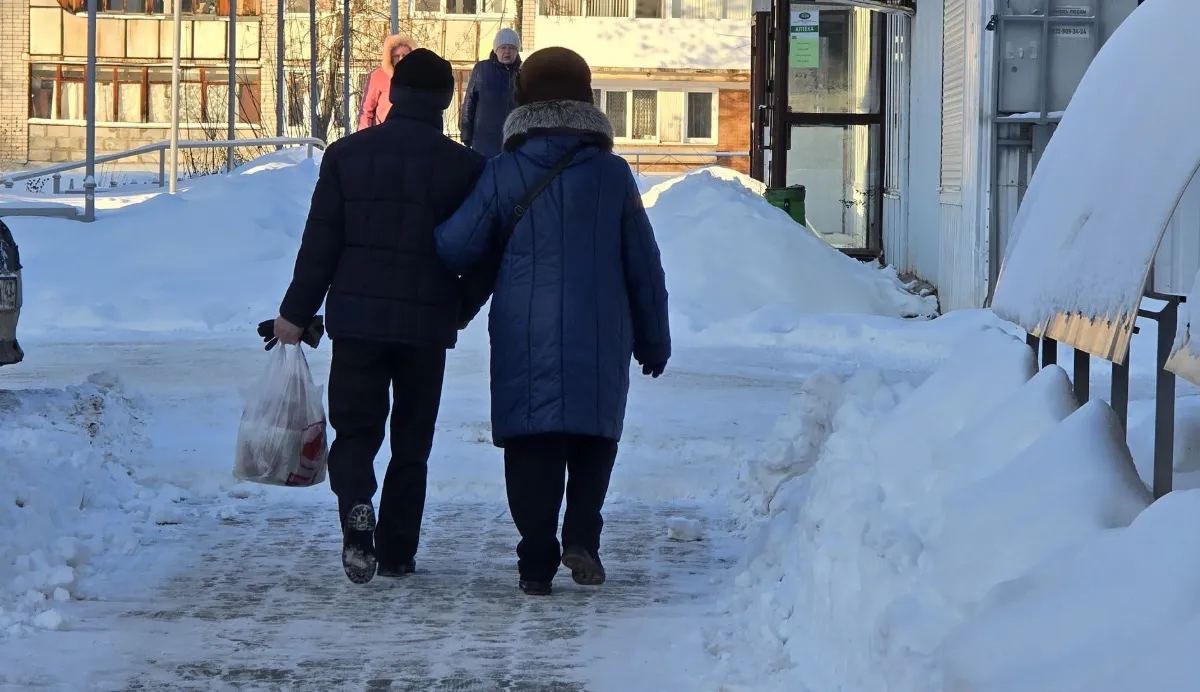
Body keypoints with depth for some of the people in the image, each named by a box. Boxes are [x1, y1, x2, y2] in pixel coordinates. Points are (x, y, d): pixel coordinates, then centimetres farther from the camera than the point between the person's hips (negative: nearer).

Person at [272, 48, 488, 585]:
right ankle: (397, 551, 11)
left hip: (357, 318, 0)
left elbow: (320, 242, -2)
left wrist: (296, 311, 5)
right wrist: (460, 309, 20)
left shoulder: (347, 154, 0)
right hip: (428, 324, 0)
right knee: (412, 440, 11)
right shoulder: (465, 167, -2)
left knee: (355, 429, 7)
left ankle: (356, 510, -21)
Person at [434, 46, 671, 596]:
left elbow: (455, 247, -1)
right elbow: (644, 265, 6)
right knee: (595, 435, 15)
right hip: (599, 337, 1)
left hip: (524, 335, -1)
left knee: (531, 442, 5)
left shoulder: (504, 173, -3)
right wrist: (654, 339, 16)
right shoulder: (611, 173, 2)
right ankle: (581, 537, -2)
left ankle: (537, 561, 1)